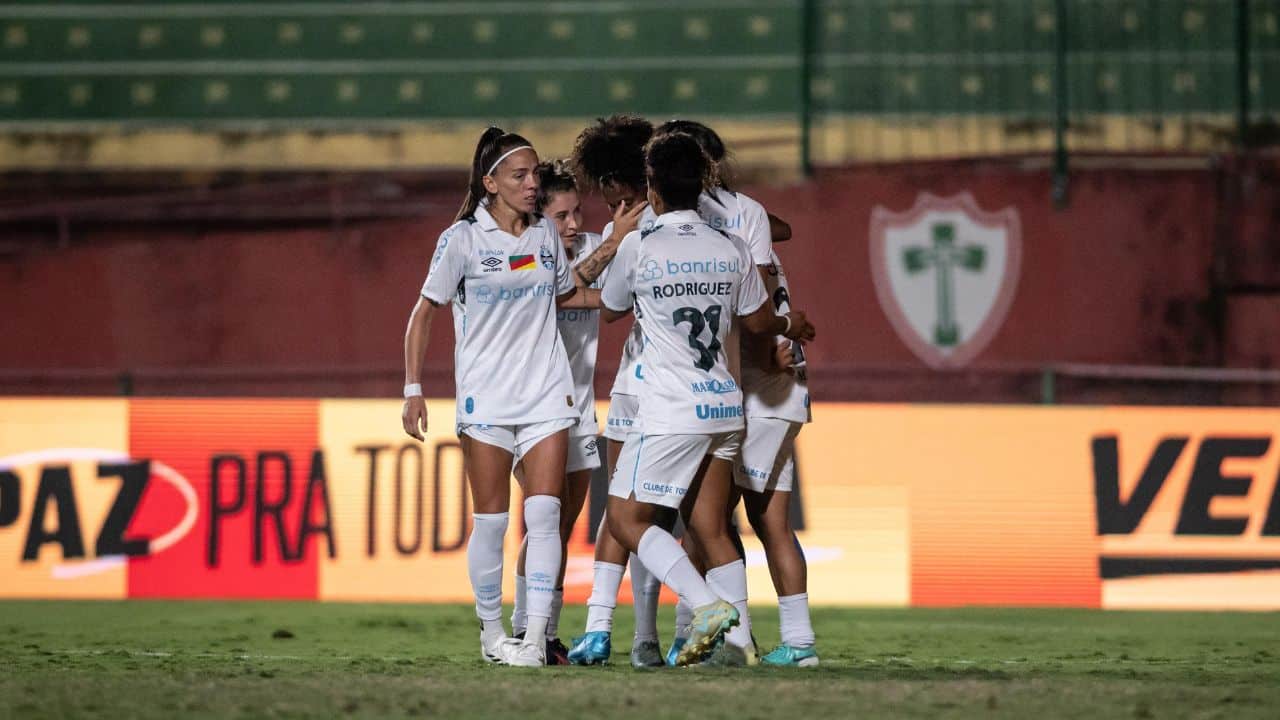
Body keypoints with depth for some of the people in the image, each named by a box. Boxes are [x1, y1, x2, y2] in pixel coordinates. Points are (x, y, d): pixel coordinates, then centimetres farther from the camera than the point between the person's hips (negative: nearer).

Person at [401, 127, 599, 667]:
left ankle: (536, 637, -10)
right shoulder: (463, 239, -4)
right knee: (490, 520, -1)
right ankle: (491, 633, 13)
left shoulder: (545, 235, 8)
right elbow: (424, 313, 0)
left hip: (546, 394, 3)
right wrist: (413, 389, -6)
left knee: (544, 512, -9)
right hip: (485, 396, -3)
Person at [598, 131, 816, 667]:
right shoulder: (731, 249, 5)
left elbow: (611, 310, 11)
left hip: (672, 411, -6)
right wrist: (792, 326, 40)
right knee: (710, 527, 11)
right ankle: (738, 637, 3)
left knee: (625, 518, 1)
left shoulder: (639, 247, -8)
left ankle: (707, 604, -14)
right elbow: (758, 321, 17)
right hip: (725, 405, 6)